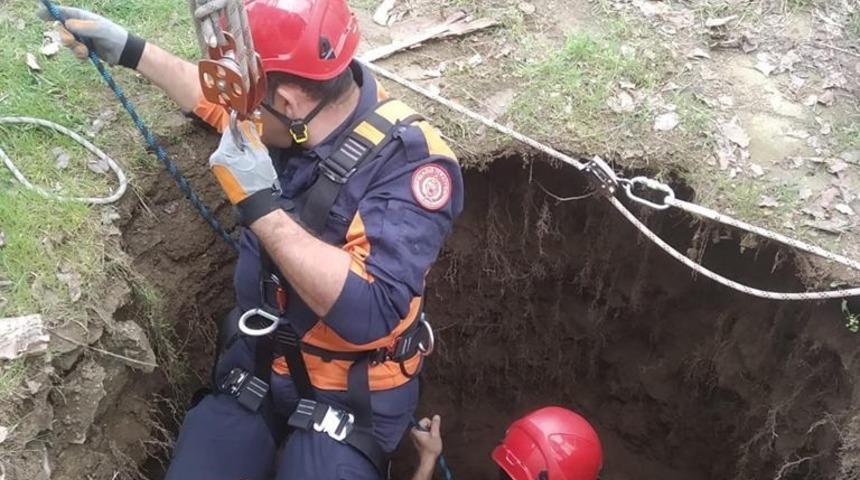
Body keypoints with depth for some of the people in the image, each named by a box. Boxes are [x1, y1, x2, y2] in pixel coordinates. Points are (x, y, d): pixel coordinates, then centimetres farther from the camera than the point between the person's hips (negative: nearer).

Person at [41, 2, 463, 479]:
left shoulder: (410, 164, -26)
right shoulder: (300, 116, -8)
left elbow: (370, 313, -36)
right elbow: (215, 101, 17)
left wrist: (260, 204, -34)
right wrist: (129, 49, 20)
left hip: (346, 396, -5)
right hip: (255, 368, 5)